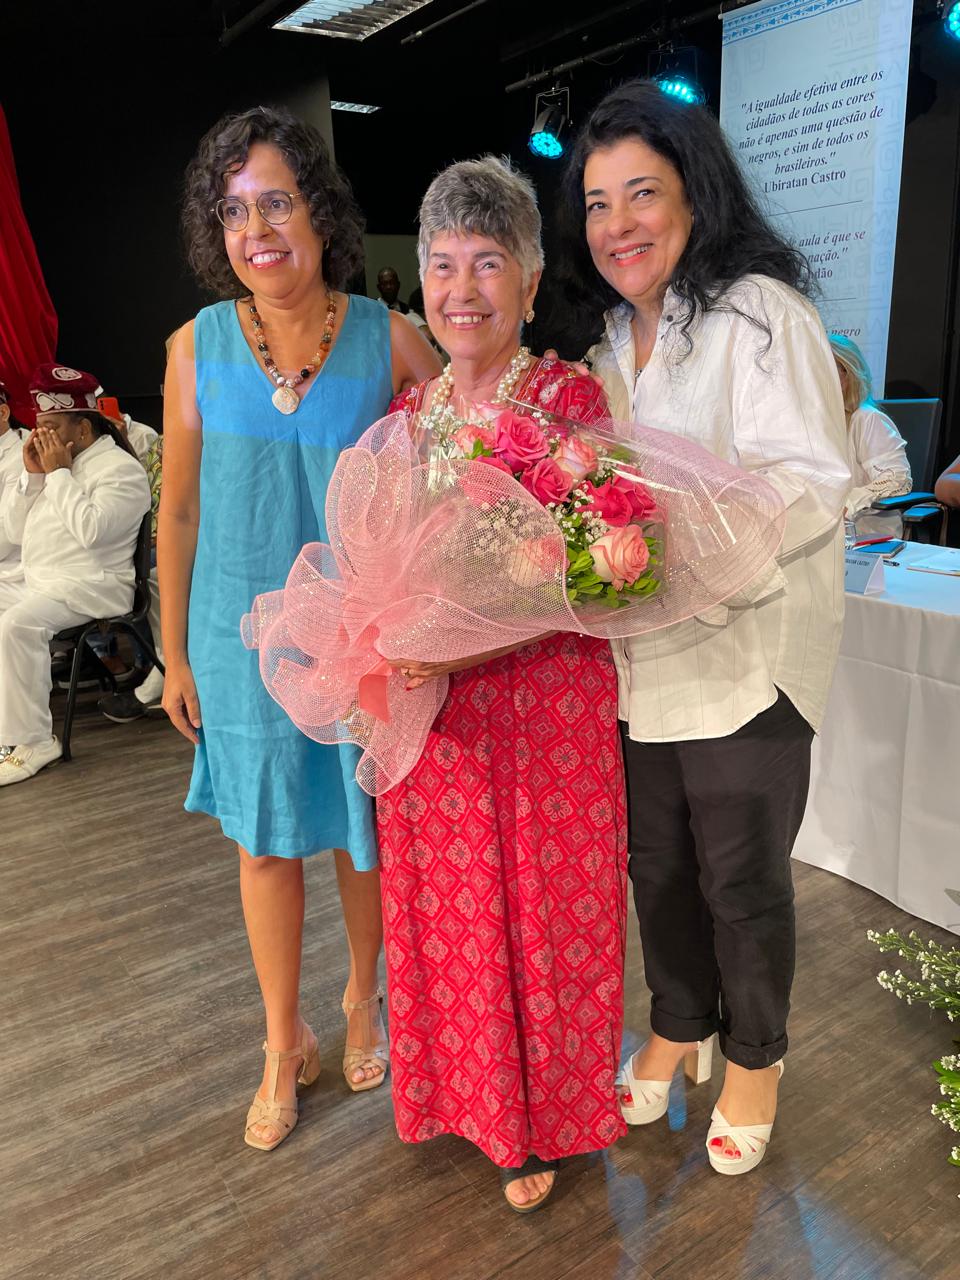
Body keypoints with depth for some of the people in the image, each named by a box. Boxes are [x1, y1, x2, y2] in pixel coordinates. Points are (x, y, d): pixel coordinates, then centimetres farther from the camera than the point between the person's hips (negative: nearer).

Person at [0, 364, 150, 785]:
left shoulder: (119, 468, -7)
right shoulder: (50, 462, 19)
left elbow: (91, 530, -24)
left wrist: (58, 474, -14)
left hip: (90, 587, -9)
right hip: (36, 584, 9)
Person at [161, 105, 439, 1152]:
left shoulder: (391, 341, -8)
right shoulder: (197, 349, -3)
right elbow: (179, 512, 3)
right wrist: (176, 655, 6)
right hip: (246, 638, 1)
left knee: (366, 832, 14)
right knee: (267, 844, 13)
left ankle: (362, 999, 44)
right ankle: (285, 1044, 37)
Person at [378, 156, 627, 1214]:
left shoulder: (571, 401, -9)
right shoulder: (406, 414, 6)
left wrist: (454, 652, -24)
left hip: (546, 709, -4)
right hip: (429, 719, 5)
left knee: (540, 913, 11)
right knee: (444, 915, 17)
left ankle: (538, 1123, 37)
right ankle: (463, 1094, 44)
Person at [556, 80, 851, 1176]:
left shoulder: (759, 310, -10)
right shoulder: (609, 337, 13)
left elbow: (811, 485, -18)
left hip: (744, 656, -6)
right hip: (636, 656, 7)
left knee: (742, 878, 9)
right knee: (656, 861, 18)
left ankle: (753, 1058, 35)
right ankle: (676, 1026, 42)